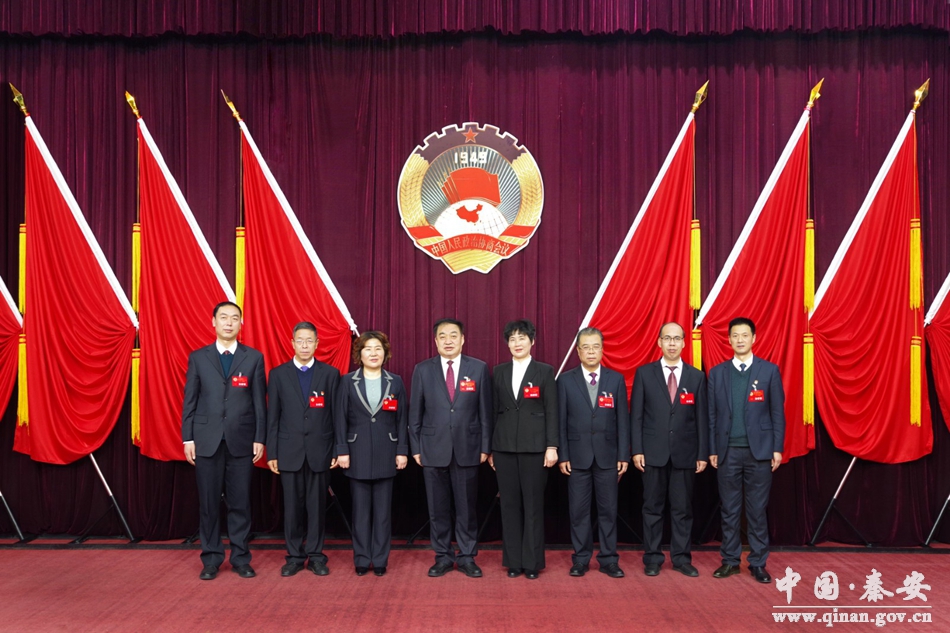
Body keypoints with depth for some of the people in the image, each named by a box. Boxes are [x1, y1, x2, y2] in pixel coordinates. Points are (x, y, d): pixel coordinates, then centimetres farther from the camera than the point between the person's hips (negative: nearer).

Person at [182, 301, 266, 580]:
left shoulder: (254, 358, 4)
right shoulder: (198, 357, 6)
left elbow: (259, 402, 3)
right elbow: (189, 401, 5)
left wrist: (259, 439, -2)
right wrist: (187, 438, 0)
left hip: (241, 441, 0)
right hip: (207, 441, 1)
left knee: (240, 503, 5)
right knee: (208, 503, 5)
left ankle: (240, 559, 16)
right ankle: (211, 560, 17)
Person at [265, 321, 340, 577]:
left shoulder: (330, 374, 4)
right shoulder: (278, 374, 5)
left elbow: (336, 414, 3)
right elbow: (273, 417, 4)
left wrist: (337, 450, -1)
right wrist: (272, 452, 0)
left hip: (320, 451, 0)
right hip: (290, 451, 0)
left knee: (317, 505, 5)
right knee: (292, 505, 6)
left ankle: (316, 556, 16)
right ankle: (294, 556, 17)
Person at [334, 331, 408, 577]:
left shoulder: (395, 382, 6)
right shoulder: (348, 382, 2)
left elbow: (402, 419, 5)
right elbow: (340, 418, 1)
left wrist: (402, 451, 0)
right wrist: (342, 451, -5)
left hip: (386, 454, 1)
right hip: (358, 454, -1)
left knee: (383, 509, 5)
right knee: (361, 509, 5)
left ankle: (380, 559, 14)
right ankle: (362, 559, 15)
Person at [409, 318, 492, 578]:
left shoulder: (479, 368, 2)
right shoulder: (422, 370, 3)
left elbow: (485, 411, 2)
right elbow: (415, 413, 5)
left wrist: (485, 447, -1)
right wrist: (415, 448, 2)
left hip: (467, 448, 0)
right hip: (433, 449, 1)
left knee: (466, 507, 6)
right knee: (438, 508, 7)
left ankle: (467, 557, 18)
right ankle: (443, 557, 20)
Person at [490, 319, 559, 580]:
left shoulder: (545, 372, 1)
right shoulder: (498, 372, 9)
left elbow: (552, 411, -1)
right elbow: (494, 410, 10)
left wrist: (552, 446, -8)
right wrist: (490, 448, 8)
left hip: (534, 446, -3)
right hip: (504, 447, 3)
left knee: (533, 504, 2)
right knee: (509, 504, 6)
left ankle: (532, 563, 11)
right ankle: (513, 561, 16)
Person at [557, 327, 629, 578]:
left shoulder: (616, 380, 5)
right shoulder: (565, 380, 3)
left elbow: (623, 420, 4)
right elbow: (561, 421, 2)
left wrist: (623, 455, -1)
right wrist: (563, 455, -4)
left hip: (607, 455, 1)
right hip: (578, 456, 0)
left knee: (608, 510, 6)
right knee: (578, 510, 5)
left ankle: (609, 560, 16)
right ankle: (580, 560, 16)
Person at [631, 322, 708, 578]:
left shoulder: (696, 376, 6)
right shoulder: (644, 373, 2)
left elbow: (701, 418, 5)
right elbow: (636, 415, 1)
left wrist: (702, 454, 1)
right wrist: (637, 450, -6)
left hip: (685, 453, 1)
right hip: (653, 452, -1)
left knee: (682, 509, 7)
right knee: (652, 507, 6)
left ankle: (681, 558, 18)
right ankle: (652, 558, 15)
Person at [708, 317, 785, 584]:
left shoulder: (769, 370, 2)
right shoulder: (717, 372, 6)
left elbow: (778, 412, 1)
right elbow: (712, 414, 6)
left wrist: (777, 448, -4)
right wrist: (712, 450, 3)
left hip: (759, 451, -1)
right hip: (728, 451, 2)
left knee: (757, 510, 4)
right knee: (729, 510, 7)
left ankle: (758, 563, 14)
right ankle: (730, 560, 17)